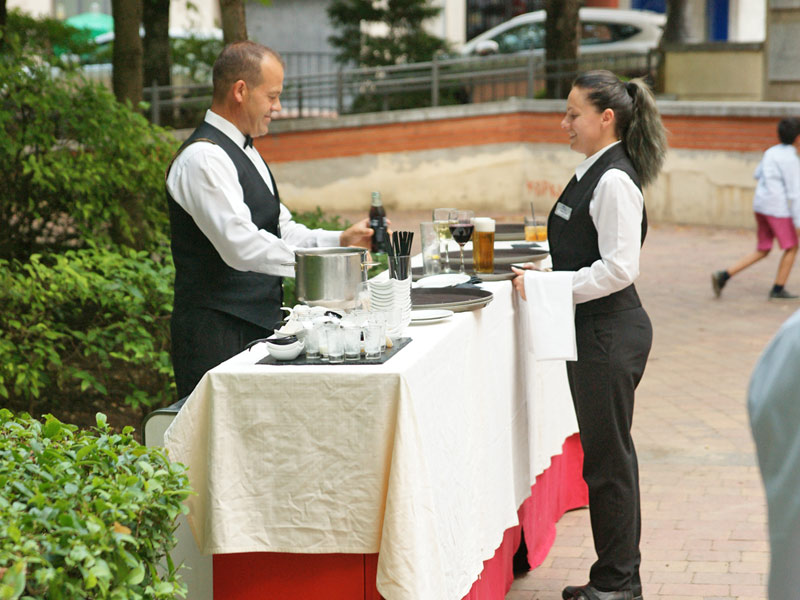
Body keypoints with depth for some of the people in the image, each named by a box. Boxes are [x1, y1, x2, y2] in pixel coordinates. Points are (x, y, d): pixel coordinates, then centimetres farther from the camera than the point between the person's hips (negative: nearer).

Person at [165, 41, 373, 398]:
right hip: (217, 336, -10)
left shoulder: (244, 153, 19)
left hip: (256, 328, 10)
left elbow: (282, 231, 21)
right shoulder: (203, 158, -14)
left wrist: (341, 240, 5)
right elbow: (242, 246, -23)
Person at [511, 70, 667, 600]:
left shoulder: (614, 182, -18)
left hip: (610, 336, -10)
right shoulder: (593, 174, 12)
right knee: (605, 455, 16)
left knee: (608, 458, -1)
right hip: (595, 334, 10)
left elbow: (618, 269, -24)